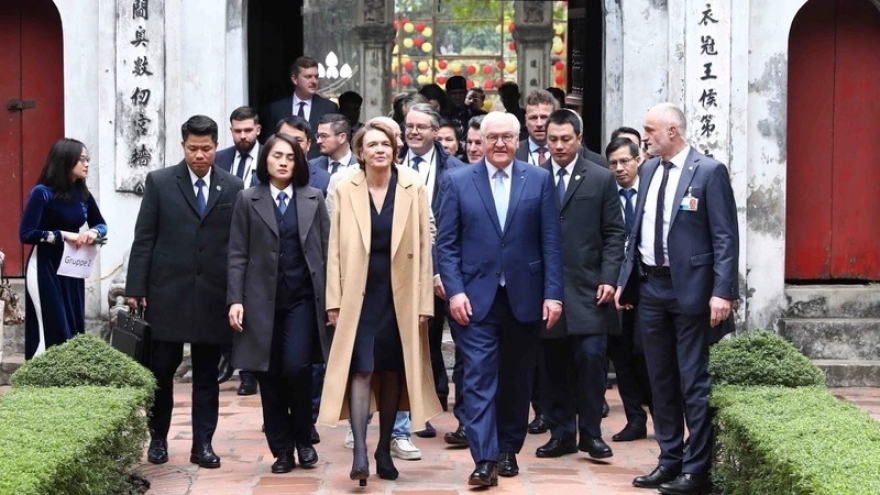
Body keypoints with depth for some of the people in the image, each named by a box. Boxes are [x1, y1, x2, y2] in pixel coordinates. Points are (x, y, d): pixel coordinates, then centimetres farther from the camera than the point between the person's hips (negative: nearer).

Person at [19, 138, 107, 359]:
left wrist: (93, 233, -7)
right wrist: (63, 235, -20)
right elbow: (26, 234, -16)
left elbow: (101, 224, 16)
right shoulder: (42, 193, -13)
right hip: (46, 269, -6)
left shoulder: (82, 193, 4)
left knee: (74, 330, 7)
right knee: (52, 333, -9)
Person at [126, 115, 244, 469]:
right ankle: (158, 438, 18)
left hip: (213, 294, 1)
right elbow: (143, 239, 1)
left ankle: (203, 443, 13)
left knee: (206, 373, 6)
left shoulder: (233, 187, 4)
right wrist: (135, 288, -4)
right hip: (167, 292, -1)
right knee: (161, 369, 3)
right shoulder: (160, 182, 2)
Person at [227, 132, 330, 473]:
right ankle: (282, 450, 12)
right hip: (263, 300, 0)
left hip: (303, 298, 0)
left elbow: (326, 250, 7)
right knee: (270, 376, 2)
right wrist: (235, 300, -6)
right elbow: (237, 255, 3)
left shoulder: (313, 199, 8)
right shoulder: (248, 201, 6)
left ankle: (303, 440, 7)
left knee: (296, 367, -14)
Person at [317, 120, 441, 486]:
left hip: (399, 294, 1)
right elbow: (336, 248, 1)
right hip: (359, 293, -1)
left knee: (392, 371, 8)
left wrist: (424, 301, -2)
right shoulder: (345, 190, 0)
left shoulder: (413, 188, -1)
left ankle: (384, 449, 20)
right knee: (361, 369, -11)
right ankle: (359, 452, -15)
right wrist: (334, 300, -3)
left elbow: (423, 246, 0)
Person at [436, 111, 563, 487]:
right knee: (479, 378, -7)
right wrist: (454, 291, -9)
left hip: (524, 296, 1)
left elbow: (551, 242, 1)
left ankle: (509, 449, 24)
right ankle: (484, 459, -9)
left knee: (516, 379, 11)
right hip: (476, 297, -1)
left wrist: (553, 294, -5)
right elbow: (446, 243, 1)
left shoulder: (540, 180, 3)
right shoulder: (458, 181, 2)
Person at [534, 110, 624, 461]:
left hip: (588, 288, -1)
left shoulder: (601, 179, 6)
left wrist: (609, 279, -6)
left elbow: (614, 234, 4)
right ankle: (562, 433, 13)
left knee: (591, 358, -7)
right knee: (554, 364, 5)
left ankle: (591, 432, 4)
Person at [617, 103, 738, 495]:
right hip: (650, 286, 7)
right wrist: (625, 281, 12)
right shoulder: (648, 170, 11)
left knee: (694, 383, -2)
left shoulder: (709, 171, -9)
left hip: (689, 288, -7)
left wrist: (722, 292, -18)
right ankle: (670, 460, 23)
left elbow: (725, 238, -11)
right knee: (661, 380, 13)